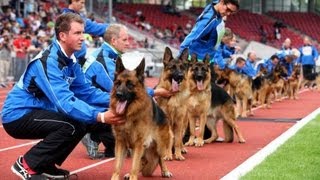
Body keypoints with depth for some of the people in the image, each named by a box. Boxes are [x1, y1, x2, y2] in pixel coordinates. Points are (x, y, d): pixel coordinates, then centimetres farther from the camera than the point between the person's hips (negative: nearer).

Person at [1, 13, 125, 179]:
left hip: (37, 112, 9)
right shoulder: (48, 61, -24)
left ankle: (46, 164, 10)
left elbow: (85, 91, 7)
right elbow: (64, 101, -34)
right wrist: (100, 116, -42)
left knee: (86, 120, 3)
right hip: (18, 115, -9)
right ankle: (27, 164, -11)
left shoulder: (69, 60, 4)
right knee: (74, 125, -24)